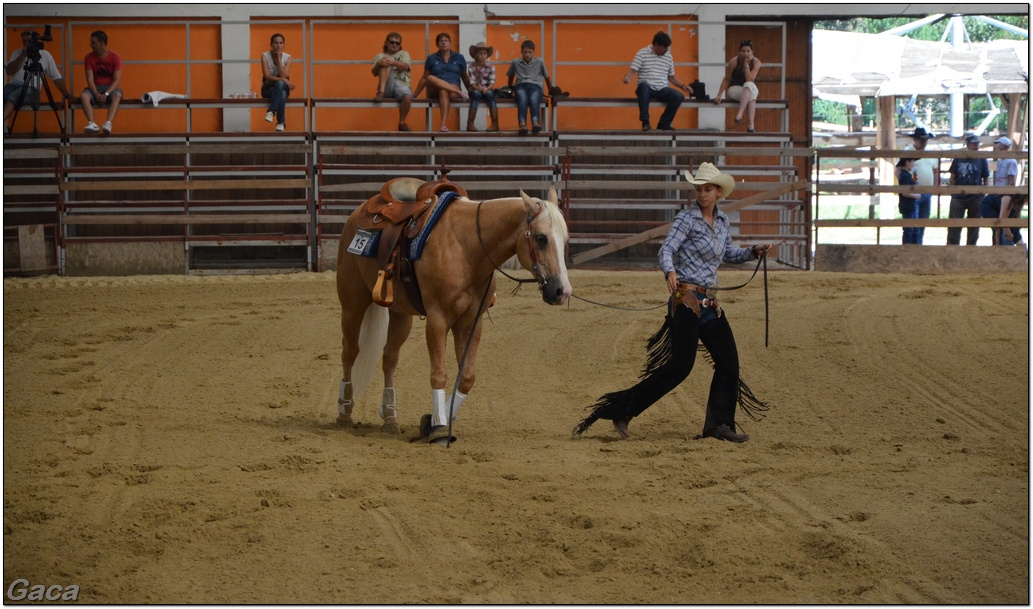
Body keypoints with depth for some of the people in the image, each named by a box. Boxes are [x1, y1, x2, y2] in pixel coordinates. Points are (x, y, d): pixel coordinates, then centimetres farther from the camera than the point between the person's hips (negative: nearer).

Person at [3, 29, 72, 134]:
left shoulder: (45, 55, 13)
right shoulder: (17, 53, 20)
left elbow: (56, 77, 14)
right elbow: (9, 71, 5)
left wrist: (67, 95, 9)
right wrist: (22, 56, -3)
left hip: (30, 88, -3)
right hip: (12, 85, 3)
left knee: (12, 97, -38)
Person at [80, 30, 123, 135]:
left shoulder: (115, 57, -4)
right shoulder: (89, 57, 1)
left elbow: (117, 80, -10)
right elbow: (90, 79, -5)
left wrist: (106, 94, -25)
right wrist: (96, 94, -23)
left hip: (110, 87, -2)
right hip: (95, 88, 2)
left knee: (117, 95, -37)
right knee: (84, 96, -32)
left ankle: (108, 123, -55)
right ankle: (92, 124, -46)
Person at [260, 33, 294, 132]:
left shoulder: (287, 57, -4)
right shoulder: (265, 56, -8)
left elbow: (284, 76, -16)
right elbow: (267, 76, -18)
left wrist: (279, 59, -20)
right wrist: (284, 80, -30)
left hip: (283, 87, 1)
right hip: (268, 89, -1)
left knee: (280, 84, -38)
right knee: (282, 95, -37)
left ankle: (271, 112, -37)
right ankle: (281, 123, -29)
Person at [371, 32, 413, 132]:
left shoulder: (403, 54, 22)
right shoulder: (380, 56, 22)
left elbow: (405, 66, -1)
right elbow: (375, 73, 5)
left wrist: (393, 62, -23)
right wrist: (379, 64, -19)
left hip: (402, 84, 0)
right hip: (387, 86, 0)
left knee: (407, 97, -36)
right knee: (385, 65, -24)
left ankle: (402, 123, -14)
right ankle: (381, 93, -36)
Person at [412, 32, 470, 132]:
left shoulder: (459, 58, 15)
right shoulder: (432, 58, 15)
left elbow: (465, 77, 20)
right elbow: (424, 78, 17)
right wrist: (415, 94, 13)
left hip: (454, 88, -1)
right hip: (434, 91, 1)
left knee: (444, 92, -40)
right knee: (431, 78, -34)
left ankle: (443, 124, -52)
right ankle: (459, 93, -31)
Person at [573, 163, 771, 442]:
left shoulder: (722, 220, 13)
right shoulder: (686, 219, -9)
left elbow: (729, 254, 28)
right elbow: (666, 250, -22)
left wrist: (753, 252, 12)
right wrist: (669, 272, -42)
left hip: (709, 302, 8)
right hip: (687, 298, -8)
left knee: (728, 359, 3)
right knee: (681, 365, -11)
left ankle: (720, 424, 10)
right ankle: (622, 411, -6)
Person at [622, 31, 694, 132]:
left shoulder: (668, 57, 16)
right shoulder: (642, 54, 2)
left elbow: (672, 77, 24)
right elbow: (632, 70, -6)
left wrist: (682, 86, 9)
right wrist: (627, 77, -28)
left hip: (662, 90, 4)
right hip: (646, 89, -4)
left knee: (679, 96, -23)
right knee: (643, 85, -40)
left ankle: (664, 124, -9)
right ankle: (645, 122, -35)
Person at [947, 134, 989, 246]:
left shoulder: (981, 160, 4)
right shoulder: (959, 159, 3)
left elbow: (985, 180, 7)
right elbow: (953, 177, 7)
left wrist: (982, 193, -1)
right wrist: (953, 192, 0)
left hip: (976, 198, 0)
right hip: (958, 197, 0)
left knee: (974, 225, 7)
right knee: (954, 224, -2)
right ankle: (952, 245, 3)